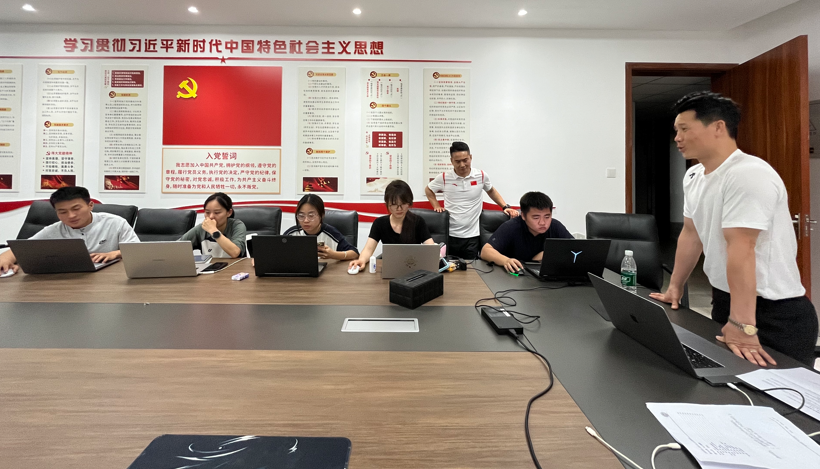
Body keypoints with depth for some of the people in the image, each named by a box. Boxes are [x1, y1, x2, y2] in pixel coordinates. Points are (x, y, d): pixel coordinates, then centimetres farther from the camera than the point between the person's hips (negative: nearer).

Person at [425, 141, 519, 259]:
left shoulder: (481, 176, 0)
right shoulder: (444, 177, -2)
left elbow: (491, 191, 20)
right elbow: (428, 190, 16)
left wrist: (506, 207, 9)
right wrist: (436, 206, 4)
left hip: (472, 236, 1)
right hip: (449, 235, 0)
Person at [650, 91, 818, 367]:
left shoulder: (747, 175, -24)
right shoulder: (694, 176, 4)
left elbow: (741, 250, -30)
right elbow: (691, 234, 11)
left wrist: (743, 325, -31)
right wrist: (675, 288, 14)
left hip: (776, 313, -8)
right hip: (724, 300, 8)